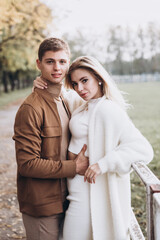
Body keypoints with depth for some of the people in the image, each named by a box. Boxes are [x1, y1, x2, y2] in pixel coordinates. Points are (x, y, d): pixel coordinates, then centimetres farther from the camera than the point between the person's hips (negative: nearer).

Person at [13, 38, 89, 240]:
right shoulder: (31, 108, -19)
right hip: (41, 206, -8)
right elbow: (27, 164, -22)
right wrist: (74, 167, -19)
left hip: (62, 199, 8)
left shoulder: (63, 102, 10)